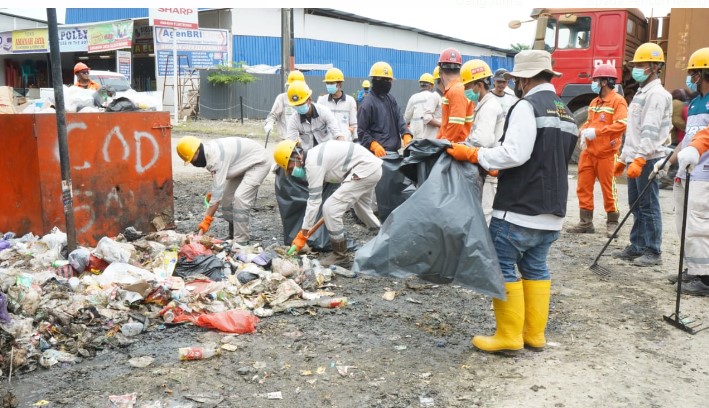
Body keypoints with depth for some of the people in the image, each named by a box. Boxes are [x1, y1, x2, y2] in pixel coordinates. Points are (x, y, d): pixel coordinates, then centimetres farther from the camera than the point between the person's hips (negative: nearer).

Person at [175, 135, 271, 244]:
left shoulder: (216, 157, -33)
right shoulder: (208, 149, -6)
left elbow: (217, 191, -33)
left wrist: (206, 221, -30)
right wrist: (212, 193, 2)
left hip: (259, 162, -10)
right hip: (245, 164, 10)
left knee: (240, 198, -23)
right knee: (227, 197, 8)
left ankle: (240, 242, -17)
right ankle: (233, 236, 20)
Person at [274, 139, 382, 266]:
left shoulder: (312, 164, -18)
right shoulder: (314, 155, 9)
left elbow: (314, 202, -17)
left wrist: (302, 235, -11)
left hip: (365, 169, -10)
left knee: (330, 208, -10)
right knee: (362, 208, 30)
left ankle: (340, 254, 4)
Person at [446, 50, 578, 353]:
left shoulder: (528, 106, -12)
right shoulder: (566, 113, 16)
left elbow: (515, 154, -22)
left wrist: (473, 154, -12)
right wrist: (499, 168, 23)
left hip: (519, 208, -9)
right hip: (552, 210, 9)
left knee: (503, 268, 1)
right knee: (535, 268, 15)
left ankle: (509, 336, 6)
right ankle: (535, 334, 21)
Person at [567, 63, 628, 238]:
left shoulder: (618, 101, -9)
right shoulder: (594, 102, 16)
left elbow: (621, 124, -20)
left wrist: (596, 132, -22)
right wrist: (584, 132, 2)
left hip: (606, 153, -7)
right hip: (588, 152, 8)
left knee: (608, 189, 1)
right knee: (584, 187, 7)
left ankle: (612, 223, 14)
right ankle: (586, 222, 15)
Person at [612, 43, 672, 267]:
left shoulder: (657, 94, -10)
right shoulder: (641, 93, 21)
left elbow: (650, 131, -20)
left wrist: (639, 159, -26)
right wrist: (623, 158, 23)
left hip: (648, 160, -9)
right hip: (635, 159, 9)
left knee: (649, 206, -5)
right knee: (636, 205, 12)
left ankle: (653, 252, 2)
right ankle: (637, 247, 20)